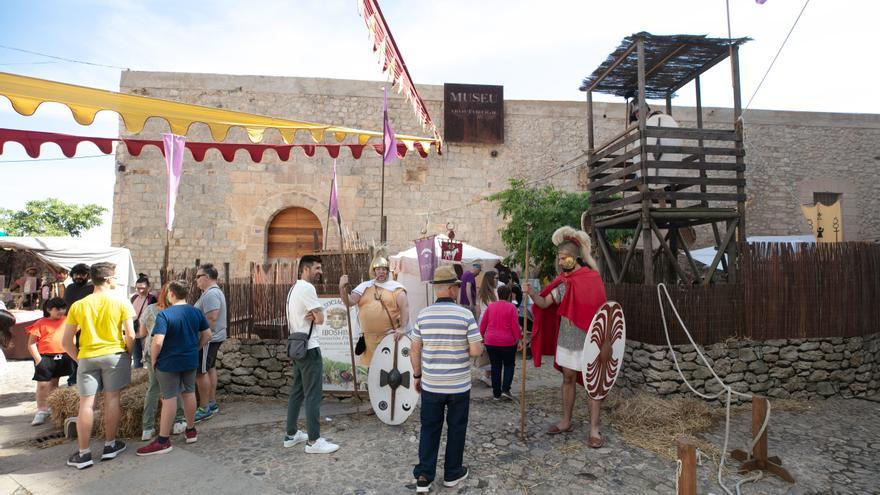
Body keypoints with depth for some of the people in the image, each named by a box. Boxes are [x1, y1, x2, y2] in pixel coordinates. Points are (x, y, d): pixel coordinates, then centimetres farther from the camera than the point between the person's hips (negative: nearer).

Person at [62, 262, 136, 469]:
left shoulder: (78, 305, 1)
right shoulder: (121, 303, -6)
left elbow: (66, 341, 1)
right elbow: (130, 335, -10)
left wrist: (79, 358, 14)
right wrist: (127, 353, 7)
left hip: (87, 357, 2)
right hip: (114, 355, -2)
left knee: (86, 403, 5)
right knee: (112, 398, 7)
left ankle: (84, 454, 11)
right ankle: (110, 446, 17)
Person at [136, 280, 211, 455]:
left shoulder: (165, 314, -17)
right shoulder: (196, 312, 0)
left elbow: (157, 342, -24)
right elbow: (207, 334, 5)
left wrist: (153, 360, -9)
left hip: (169, 363, -5)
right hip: (191, 361, 5)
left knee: (169, 398, 2)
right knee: (189, 393, 16)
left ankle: (163, 440, 10)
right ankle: (191, 431, 28)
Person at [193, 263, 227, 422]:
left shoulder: (211, 294, -20)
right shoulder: (214, 291, 15)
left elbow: (211, 319, -27)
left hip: (208, 339, -11)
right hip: (213, 338, 11)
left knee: (201, 372, -5)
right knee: (209, 368, 17)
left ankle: (204, 409, 1)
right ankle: (212, 403, 26)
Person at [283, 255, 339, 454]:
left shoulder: (294, 289, 15)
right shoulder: (307, 288, -17)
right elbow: (320, 319, -17)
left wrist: (309, 316, -5)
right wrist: (314, 317, 3)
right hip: (309, 348, -10)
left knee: (297, 392, 16)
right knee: (313, 395, -5)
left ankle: (291, 434, 24)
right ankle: (314, 441, 0)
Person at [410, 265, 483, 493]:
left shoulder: (423, 315, -5)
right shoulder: (465, 314, -13)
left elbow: (414, 351, 0)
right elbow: (476, 351, -13)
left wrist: (417, 375, 12)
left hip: (430, 384, 2)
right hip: (459, 385, -2)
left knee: (429, 429, 15)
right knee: (456, 429, 15)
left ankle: (424, 476, 15)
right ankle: (452, 473, 28)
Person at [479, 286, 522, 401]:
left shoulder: (490, 306, 3)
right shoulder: (511, 307, -7)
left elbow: (483, 323, 4)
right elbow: (515, 325, -11)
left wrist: (481, 337, 15)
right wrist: (519, 340, -5)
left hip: (491, 342, 3)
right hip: (507, 342, -3)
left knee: (495, 366, 11)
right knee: (509, 365, 13)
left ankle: (496, 393, 13)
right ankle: (505, 389, 0)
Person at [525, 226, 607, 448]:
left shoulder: (592, 278, -13)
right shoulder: (562, 282, 4)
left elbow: (600, 311, -12)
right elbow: (544, 303, 0)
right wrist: (531, 293, -18)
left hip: (587, 340, -6)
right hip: (566, 338, 6)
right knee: (568, 379, 15)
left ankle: (594, 429, 12)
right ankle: (566, 422, 28)